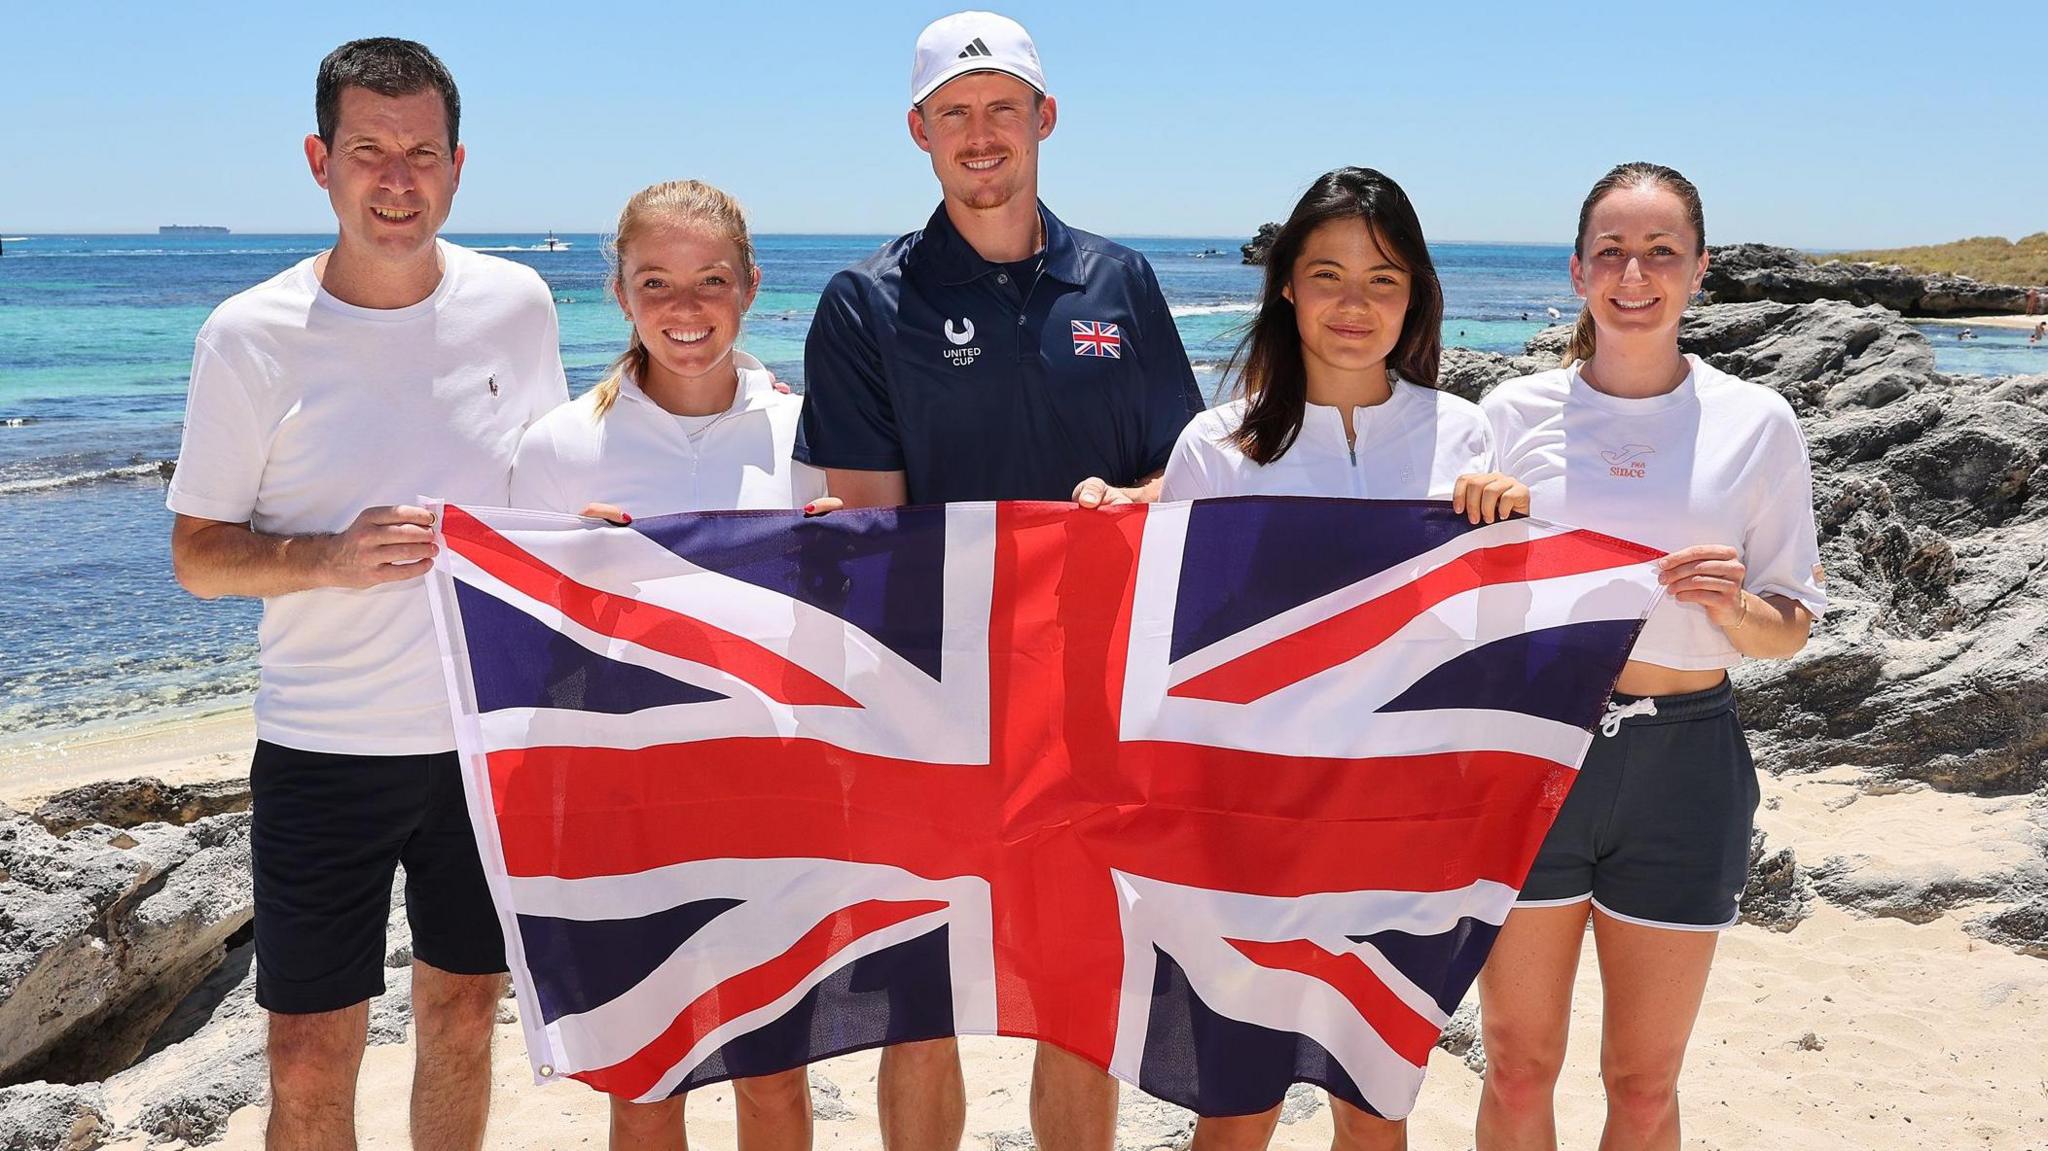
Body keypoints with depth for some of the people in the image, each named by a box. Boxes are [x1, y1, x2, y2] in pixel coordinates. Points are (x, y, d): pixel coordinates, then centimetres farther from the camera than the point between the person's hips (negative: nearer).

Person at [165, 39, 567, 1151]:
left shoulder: (516, 305, 0)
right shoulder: (250, 337, -8)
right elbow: (196, 554, -3)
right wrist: (331, 558, -22)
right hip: (322, 753, -2)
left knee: (462, 1022, 16)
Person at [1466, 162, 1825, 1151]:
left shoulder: (1754, 423, 1)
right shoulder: (1515, 413, 1)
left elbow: (1791, 627, 5)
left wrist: (1735, 604, -17)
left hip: (1681, 762, 0)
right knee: (1518, 1067, 9)